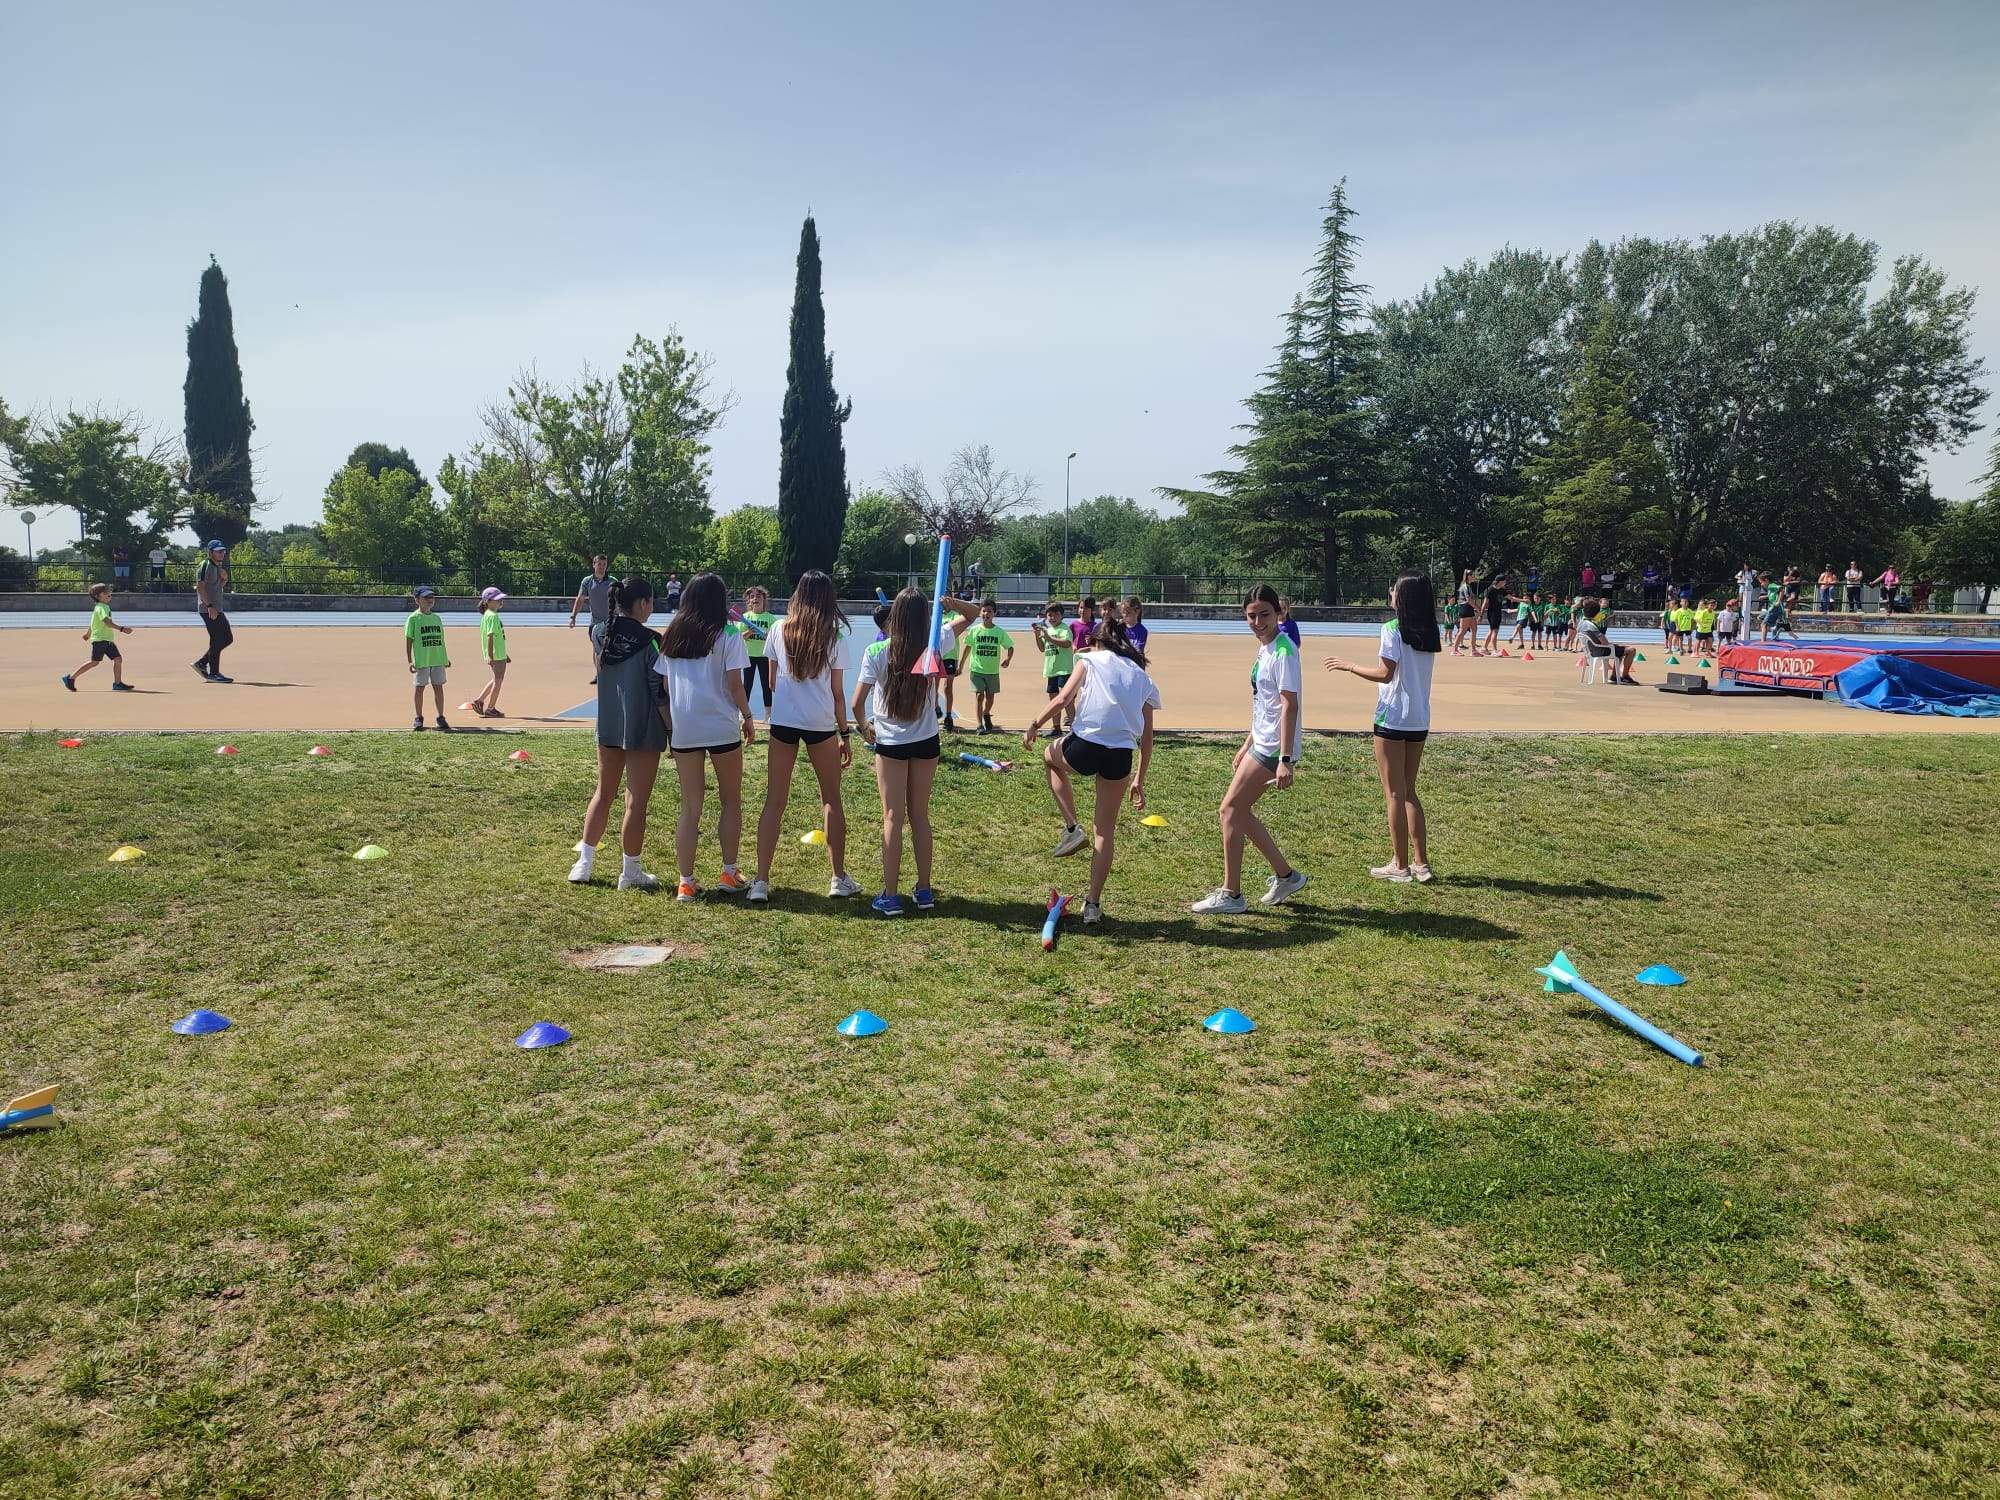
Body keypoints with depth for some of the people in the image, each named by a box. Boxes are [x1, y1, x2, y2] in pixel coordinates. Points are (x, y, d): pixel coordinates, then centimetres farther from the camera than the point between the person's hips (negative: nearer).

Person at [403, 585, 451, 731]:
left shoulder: (436, 618, 11)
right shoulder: (413, 618, -4)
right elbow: (408, 640, -5)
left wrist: (446, 658, 14)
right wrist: (409, 661, -9)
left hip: (438, 659, 4)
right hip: (421, 660, -4)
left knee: (439, 687, 5)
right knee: (419, 688, 4)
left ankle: (440, 718, 12)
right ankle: (418, 718, 14)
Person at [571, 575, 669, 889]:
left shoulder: (599, 634, 0)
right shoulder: (650, 641, -16)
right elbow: (660, 692, -15)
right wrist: (673, 731, -6)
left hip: (607, 727, 6)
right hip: (643, 731, -6)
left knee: (603, 794, 19)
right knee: (636, 801, 4)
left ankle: (584, 863, 24)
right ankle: (630, 872, 12)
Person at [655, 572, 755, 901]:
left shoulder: (672, 635, 8)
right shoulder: (727, 634, -4)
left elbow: (664, 686, 8)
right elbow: (734, 684, -7)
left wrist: (669, 726, 16)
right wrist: (748, 717, 6)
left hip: (683, 729, 4)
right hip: (722, 727, -3)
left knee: (690, 808, 7)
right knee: (731, 802, 13)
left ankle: (686, 882, 6)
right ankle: (729, 873, 15)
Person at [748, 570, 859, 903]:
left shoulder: (779, 630, 3)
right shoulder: (834, 636, -2)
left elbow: (772, 681, 9)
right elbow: (837, 692, 0)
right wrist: (846, 734, 7)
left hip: (783, 721, 1)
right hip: (821, 724, -1)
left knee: (774, 801, 5)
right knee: (831, 800, 13)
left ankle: (761, 881, 0)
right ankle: (839, 878, 18)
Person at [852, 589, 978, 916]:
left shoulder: (876, 653, -14)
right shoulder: (934, 645, -6)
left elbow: (857, 703, -11)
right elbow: (971, 615, 10)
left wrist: (864, 726, 8)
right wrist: (952, 603, -8)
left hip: (889, 744, -3)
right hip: (926, 742, 3)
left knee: (893, 819, 4)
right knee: (920, 816, 13)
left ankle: (891, 897, 6)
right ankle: (924, 891, 20)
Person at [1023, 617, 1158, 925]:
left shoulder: (1090, 661, 11)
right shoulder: (1142, 677, 22)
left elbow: (1063, 699, -3)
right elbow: (1147, 738, 21)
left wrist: (1034, 725, 11)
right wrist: (1139, 780, 28)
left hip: (1085, 745, -3)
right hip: (1120, 757, 3)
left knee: (1050, 755, 34)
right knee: (1105, 829, 17)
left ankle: (1072, 828, 22)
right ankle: (1094, 905, 17)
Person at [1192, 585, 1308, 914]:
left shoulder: (1283, 650, -16)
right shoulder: (1265, 648, 14)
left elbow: (1289, 705, -22)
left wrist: (1285, 760, -26)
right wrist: (1247, 746, 24)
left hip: (1274, 748, -10)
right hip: (1261, 744, 10)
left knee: (1231, 809, -8)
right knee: (1238, 811, 13)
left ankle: (1231, 894, 1)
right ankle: (1286, 876, 24)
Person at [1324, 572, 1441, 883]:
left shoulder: (1393, 629, -13)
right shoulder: (1429, 633, 8)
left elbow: (1385, 673, -19)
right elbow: (1412, 670, 12)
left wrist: (1348, 666, -8)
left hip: (1393, 719, -7)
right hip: (1420, 721, 7)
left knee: (1395, 794, 2)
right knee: (1409, 791, 16)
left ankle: (1400, 866, 8)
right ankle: (1421, 863, 16)